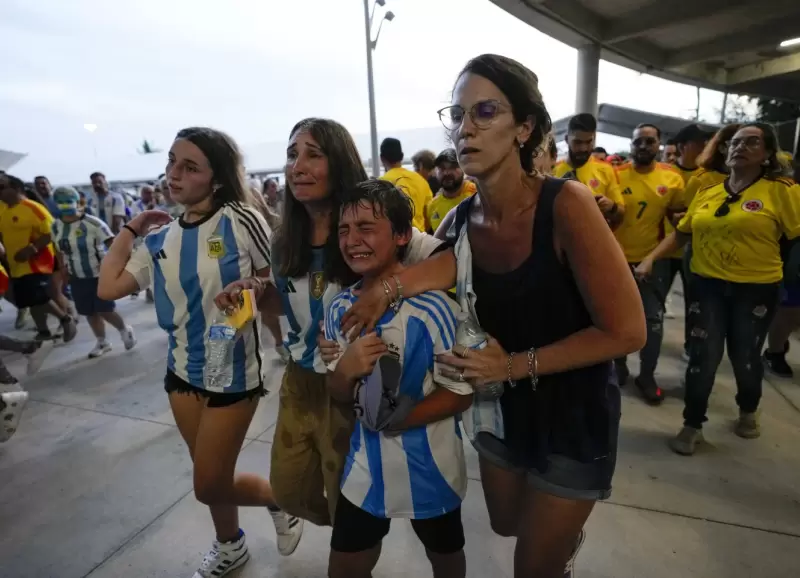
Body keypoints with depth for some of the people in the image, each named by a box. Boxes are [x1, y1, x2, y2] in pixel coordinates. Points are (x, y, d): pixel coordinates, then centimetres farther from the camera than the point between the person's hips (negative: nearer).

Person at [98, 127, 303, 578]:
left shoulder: (240, 221, -15)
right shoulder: (160, 238, 2)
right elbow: (108, 287, 0)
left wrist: (253, 289, -25)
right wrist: (129, 229, 5)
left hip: (234, 371, -6)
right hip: (182, 370, 6)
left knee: (210, 487, 4)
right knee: (210, 479, 21)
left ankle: (279, 499, 34)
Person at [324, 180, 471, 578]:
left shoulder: (432, 307, -25)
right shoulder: (339, 310, -8)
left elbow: (461, 394, -17)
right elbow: (339, 395, 0)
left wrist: (397, 420, -27)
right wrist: (345, 371, -21)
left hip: (429, 465, -3)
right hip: (367, 464, 4)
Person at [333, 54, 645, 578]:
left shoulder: (565, 204, -26)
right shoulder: (459, 220, -10)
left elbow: (627, 331, -24)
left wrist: (515, 365, -22)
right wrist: (388, 287, -20)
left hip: (573, 415, -5)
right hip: (500, 410, 5)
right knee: (507, 524, 30)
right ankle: (567, 527, 63)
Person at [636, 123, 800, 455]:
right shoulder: (705, 193, 6)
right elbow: (681, 233, 9)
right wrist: (651, 258, -2)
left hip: (756, 289, -2)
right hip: (707, 285, 2)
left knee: (745, 357, 13)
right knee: (703, 357, 3)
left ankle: (748, 411, 44)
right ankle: (692, 425, 19)